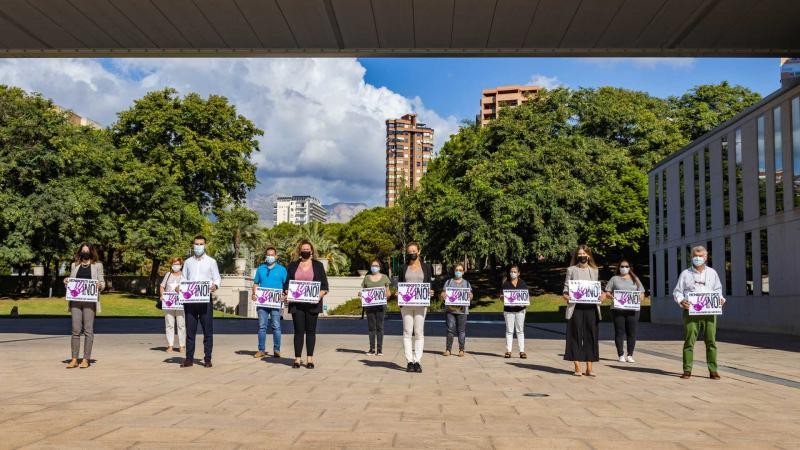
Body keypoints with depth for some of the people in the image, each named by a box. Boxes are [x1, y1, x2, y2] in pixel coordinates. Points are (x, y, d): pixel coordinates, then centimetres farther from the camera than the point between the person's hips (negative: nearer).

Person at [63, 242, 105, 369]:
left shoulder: (97, 265, 9)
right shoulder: (75, 265, 17)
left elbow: (102, 283, 9)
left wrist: (99, 285, -12)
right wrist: (66, 282, 0)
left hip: (90, 301, -2)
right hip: (75, 300, 3)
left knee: (88, 330, -3)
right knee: (75, 330, -1)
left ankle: (86, 359, 0)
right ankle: (74, 359, 3)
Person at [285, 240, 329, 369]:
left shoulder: (318, 265, 8)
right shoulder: (293, 265, 12)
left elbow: (324, 285, 5)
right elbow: (286, 283, 12)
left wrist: (320, 295, -11)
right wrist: (288, 293, -7)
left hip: (312, 304, -1)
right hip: (296, 304, 1)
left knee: (311, 330, 3)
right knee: (298, 331, 0)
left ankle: (310, 358, 8)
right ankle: (297, 358, 4)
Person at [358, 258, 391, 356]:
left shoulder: (384, 277, 8)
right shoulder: (367, 278, 12)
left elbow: (388, 293, 9)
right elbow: (363, 290, 15)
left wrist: (385, 294, -12)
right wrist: (360, 294, -6)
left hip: (380, 305, -2)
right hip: (369, 305, 2)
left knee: (379, 327, -2)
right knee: (371, 327, 3)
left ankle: (379, 349, 2)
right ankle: (372, 349, 7)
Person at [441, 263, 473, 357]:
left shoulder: (466, 283, 15)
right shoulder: (448, 282, 12)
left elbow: (470, 296, 13)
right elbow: (442, 295, 9)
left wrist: (469, 296, -11)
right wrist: (443, 296, -14)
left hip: (462, 310, 1)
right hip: (450, 309, -1)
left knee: (461, 330, 0)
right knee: (450, 329, -5)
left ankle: (461, 350, 6)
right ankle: (448, 349, 0)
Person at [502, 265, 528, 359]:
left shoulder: (522, 283, 8)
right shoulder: (506, 284, 5)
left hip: (520, 309, 1)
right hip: (509, 309, 0)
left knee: (520, 330, 2)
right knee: (509, 331, 2)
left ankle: (522, 351, 4)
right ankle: (508, 351, 5)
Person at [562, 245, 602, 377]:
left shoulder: (594, 271, 15)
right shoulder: (571, 270, 7)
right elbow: (566, 287, 4)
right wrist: (566, 295, -16)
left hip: (590, 307, 3)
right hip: (575, 307, -3)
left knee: (590, 336, 3)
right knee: (576, 335, -3)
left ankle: (589, 368, 8)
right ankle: (577, 368, 1)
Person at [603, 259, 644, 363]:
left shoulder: (635, 279, 17)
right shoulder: (614, 279, 13)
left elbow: (641, 293, 13)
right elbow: (607, 293, 8)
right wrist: (611, 296, -14)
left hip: (633, 309, 1)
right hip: (617, 309, -1)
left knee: (632, 332, 0)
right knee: (619, 332, -2)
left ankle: (630, 355, 8)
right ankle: (621, 355, 5)